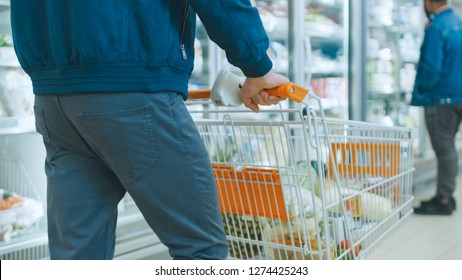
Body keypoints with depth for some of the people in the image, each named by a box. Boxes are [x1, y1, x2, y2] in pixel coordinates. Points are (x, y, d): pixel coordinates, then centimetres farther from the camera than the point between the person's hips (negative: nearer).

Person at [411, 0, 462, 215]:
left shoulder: (435, 28, -18)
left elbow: (431, 68, -20)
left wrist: (419, 92, -7)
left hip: (440, 98, -9)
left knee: (444, 149, -3)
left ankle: (443, 201, 5)